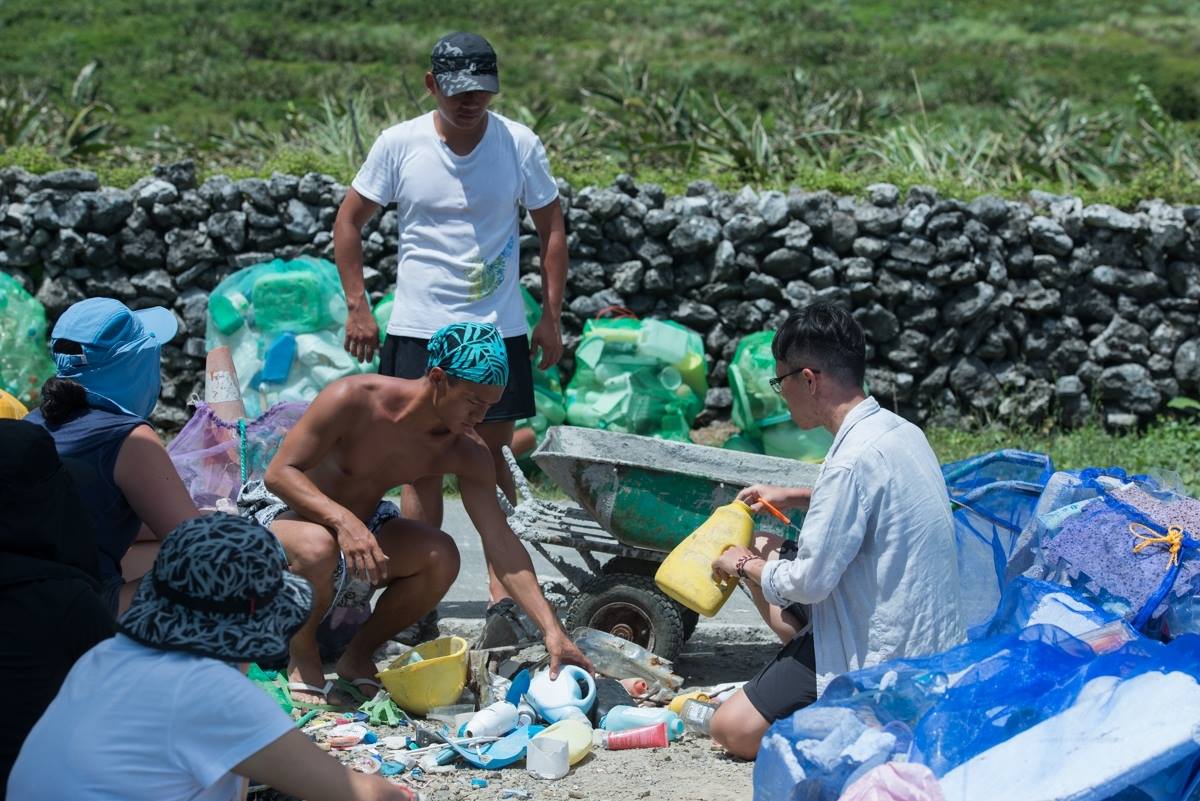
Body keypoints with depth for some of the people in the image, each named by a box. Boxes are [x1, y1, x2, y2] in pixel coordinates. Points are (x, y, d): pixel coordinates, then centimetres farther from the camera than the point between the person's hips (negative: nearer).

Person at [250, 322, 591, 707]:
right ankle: (302, 654, -10)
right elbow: (279, 472, -26)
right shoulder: (354, 400, -28)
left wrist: (551, 629, -23)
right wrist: (342, 520, -44)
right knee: (318, 547, -41)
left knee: (442, 556, -24)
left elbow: (500, 541, -14)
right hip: (285, 513, -5)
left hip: (362, 527, 5)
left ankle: (359, 654, -1)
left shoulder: (466, 451, -14)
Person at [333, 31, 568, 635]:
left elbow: (551, 228, 7)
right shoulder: (398, 145, -3)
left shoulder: (520, 145, -2)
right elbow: (349, 221, 6)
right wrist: (357, 307, 0)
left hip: (499, 330, 0)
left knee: (494, 459, 4)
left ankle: (503, 591, 12)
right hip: (418, 329, 0)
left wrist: (551, 318, 3)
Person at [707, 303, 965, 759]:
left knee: (733, 729, -11)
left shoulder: (854, 460, -26)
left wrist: (744, 567, -2)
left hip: (884, 659, -10)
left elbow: (809, 582, -21)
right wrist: (795, 498, 22)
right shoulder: (901, 432, 4)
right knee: (766, 555, 20)